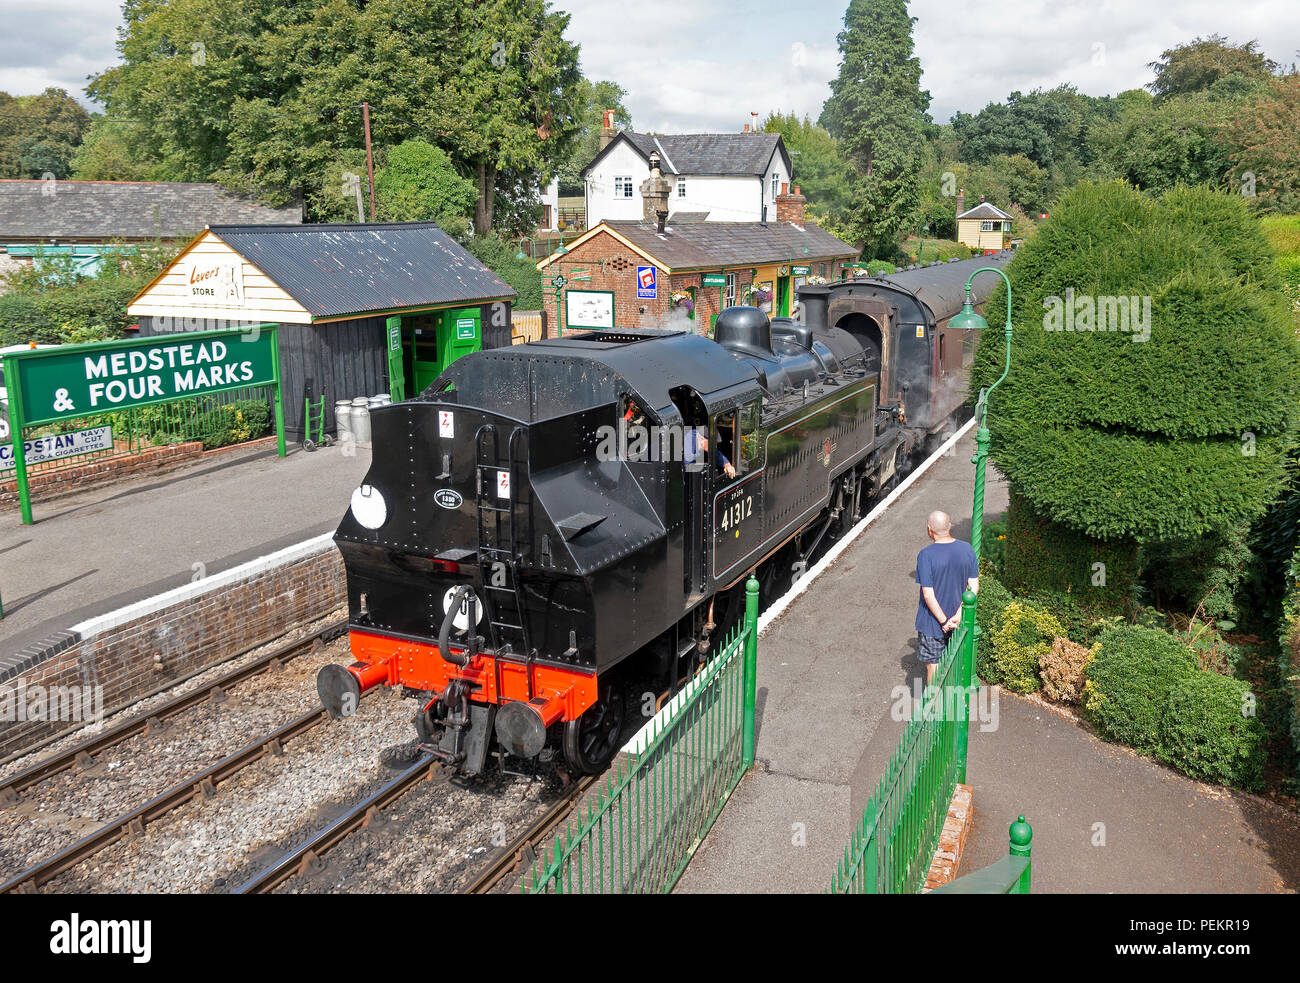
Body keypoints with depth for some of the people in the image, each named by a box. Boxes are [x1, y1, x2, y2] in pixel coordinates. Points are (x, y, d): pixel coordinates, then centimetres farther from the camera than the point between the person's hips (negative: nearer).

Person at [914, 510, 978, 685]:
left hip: (933, 622, -5)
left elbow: (928, 594, -20)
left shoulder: (926, 555, -20)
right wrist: (959, 613, -8)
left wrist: (943, 621, -14)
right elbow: (974, 587, -4)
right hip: (958, 621, 5)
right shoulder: (967, 549, -4)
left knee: (933, 664, 9)